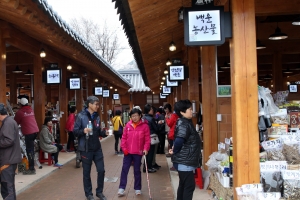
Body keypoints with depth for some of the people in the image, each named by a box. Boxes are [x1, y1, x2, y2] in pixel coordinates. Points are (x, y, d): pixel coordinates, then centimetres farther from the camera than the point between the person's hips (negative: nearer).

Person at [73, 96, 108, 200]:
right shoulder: (81, 116, -10)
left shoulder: (97, 116, 8)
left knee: (101, 170, 7)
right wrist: (83, 131, -28)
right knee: (87, 172, 8)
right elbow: (75, 131, -10)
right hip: (86, 149, -5)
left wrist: (104, 133, -6)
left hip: (97, 148, 5)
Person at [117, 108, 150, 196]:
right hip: (128, 152, 2)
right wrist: (124, 148, -2)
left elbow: (147, 139, -7)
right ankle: (122, 187, 14)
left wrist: (146, 149, -18)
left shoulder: (144, 125, -8)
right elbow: (124, 137, 5)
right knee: (124, 169, 5)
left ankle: (137, 188, 22)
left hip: (138, 152, -2)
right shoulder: (128, 125, 1)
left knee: (137, 170, 9)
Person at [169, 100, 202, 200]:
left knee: (183, 185, 17)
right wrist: (175, 151, -13)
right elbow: (179, 140, -30)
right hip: (184, 161, -10)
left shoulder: (186, 122, 12)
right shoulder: (184, 124, -19)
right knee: (189, 186, -4)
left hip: (184, 161, 10)